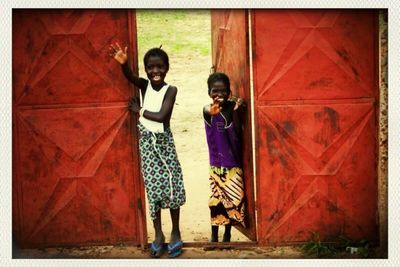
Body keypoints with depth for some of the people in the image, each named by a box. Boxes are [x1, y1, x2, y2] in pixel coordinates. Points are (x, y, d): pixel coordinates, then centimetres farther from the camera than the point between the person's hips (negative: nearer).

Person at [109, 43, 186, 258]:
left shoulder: (170, 90, -9)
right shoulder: (144, 85, -2)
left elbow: (161, 116, -21)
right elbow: (130, 76, -25)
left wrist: (139, 110, -11)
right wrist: (123, 63, -44)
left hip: (164, 141, -2)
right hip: (147, 142, 2)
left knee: (172, 186, 3)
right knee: (153, 188, 6)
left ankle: (175, 232, 20)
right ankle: (158, 234, 17)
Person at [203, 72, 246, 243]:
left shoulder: (233, 107, -7)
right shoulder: (208, 110, -10)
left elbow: (237, 135, -11)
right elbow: (208, 110, -35)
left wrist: (235, 113, -24)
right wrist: (212, 111, -59)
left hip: (233, 162, 1)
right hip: (216, 162, -1)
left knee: (234, 199, 2)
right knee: (216, 199, 4)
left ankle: (227, 234, 19)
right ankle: (214, 236, 18)